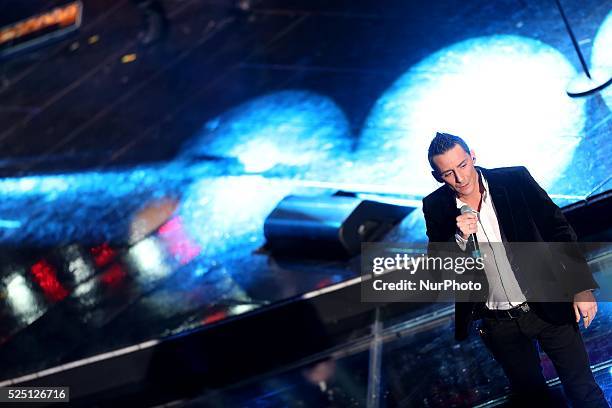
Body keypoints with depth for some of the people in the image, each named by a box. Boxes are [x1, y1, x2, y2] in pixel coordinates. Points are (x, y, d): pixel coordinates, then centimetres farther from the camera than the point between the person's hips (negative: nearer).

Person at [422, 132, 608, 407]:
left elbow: (559, 229, -6)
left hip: (548, 306, -1)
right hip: (499, 324, 2)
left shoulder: (516, 180, -10)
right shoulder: (436, 207, -5)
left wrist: (582, 287, -12)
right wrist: (459, 238, -23)